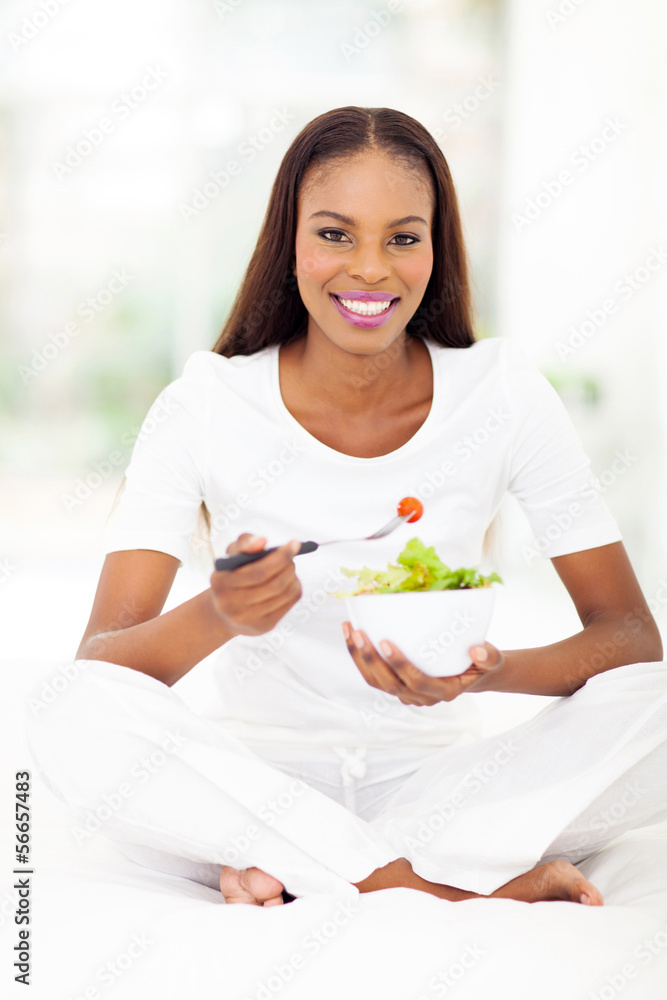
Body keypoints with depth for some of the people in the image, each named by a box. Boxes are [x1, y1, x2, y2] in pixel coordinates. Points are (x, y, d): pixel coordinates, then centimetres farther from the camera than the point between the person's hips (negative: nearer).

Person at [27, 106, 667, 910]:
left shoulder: (503, 396, -6)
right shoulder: (207, 406, -9)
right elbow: (97, 659, -15)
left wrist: (491, 673, -28)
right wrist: (217, 617, -37)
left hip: (434, 777, 1)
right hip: (258, 775, 0)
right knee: (77, 724, -30)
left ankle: (294, 874, -21)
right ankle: (463, 882, -24)